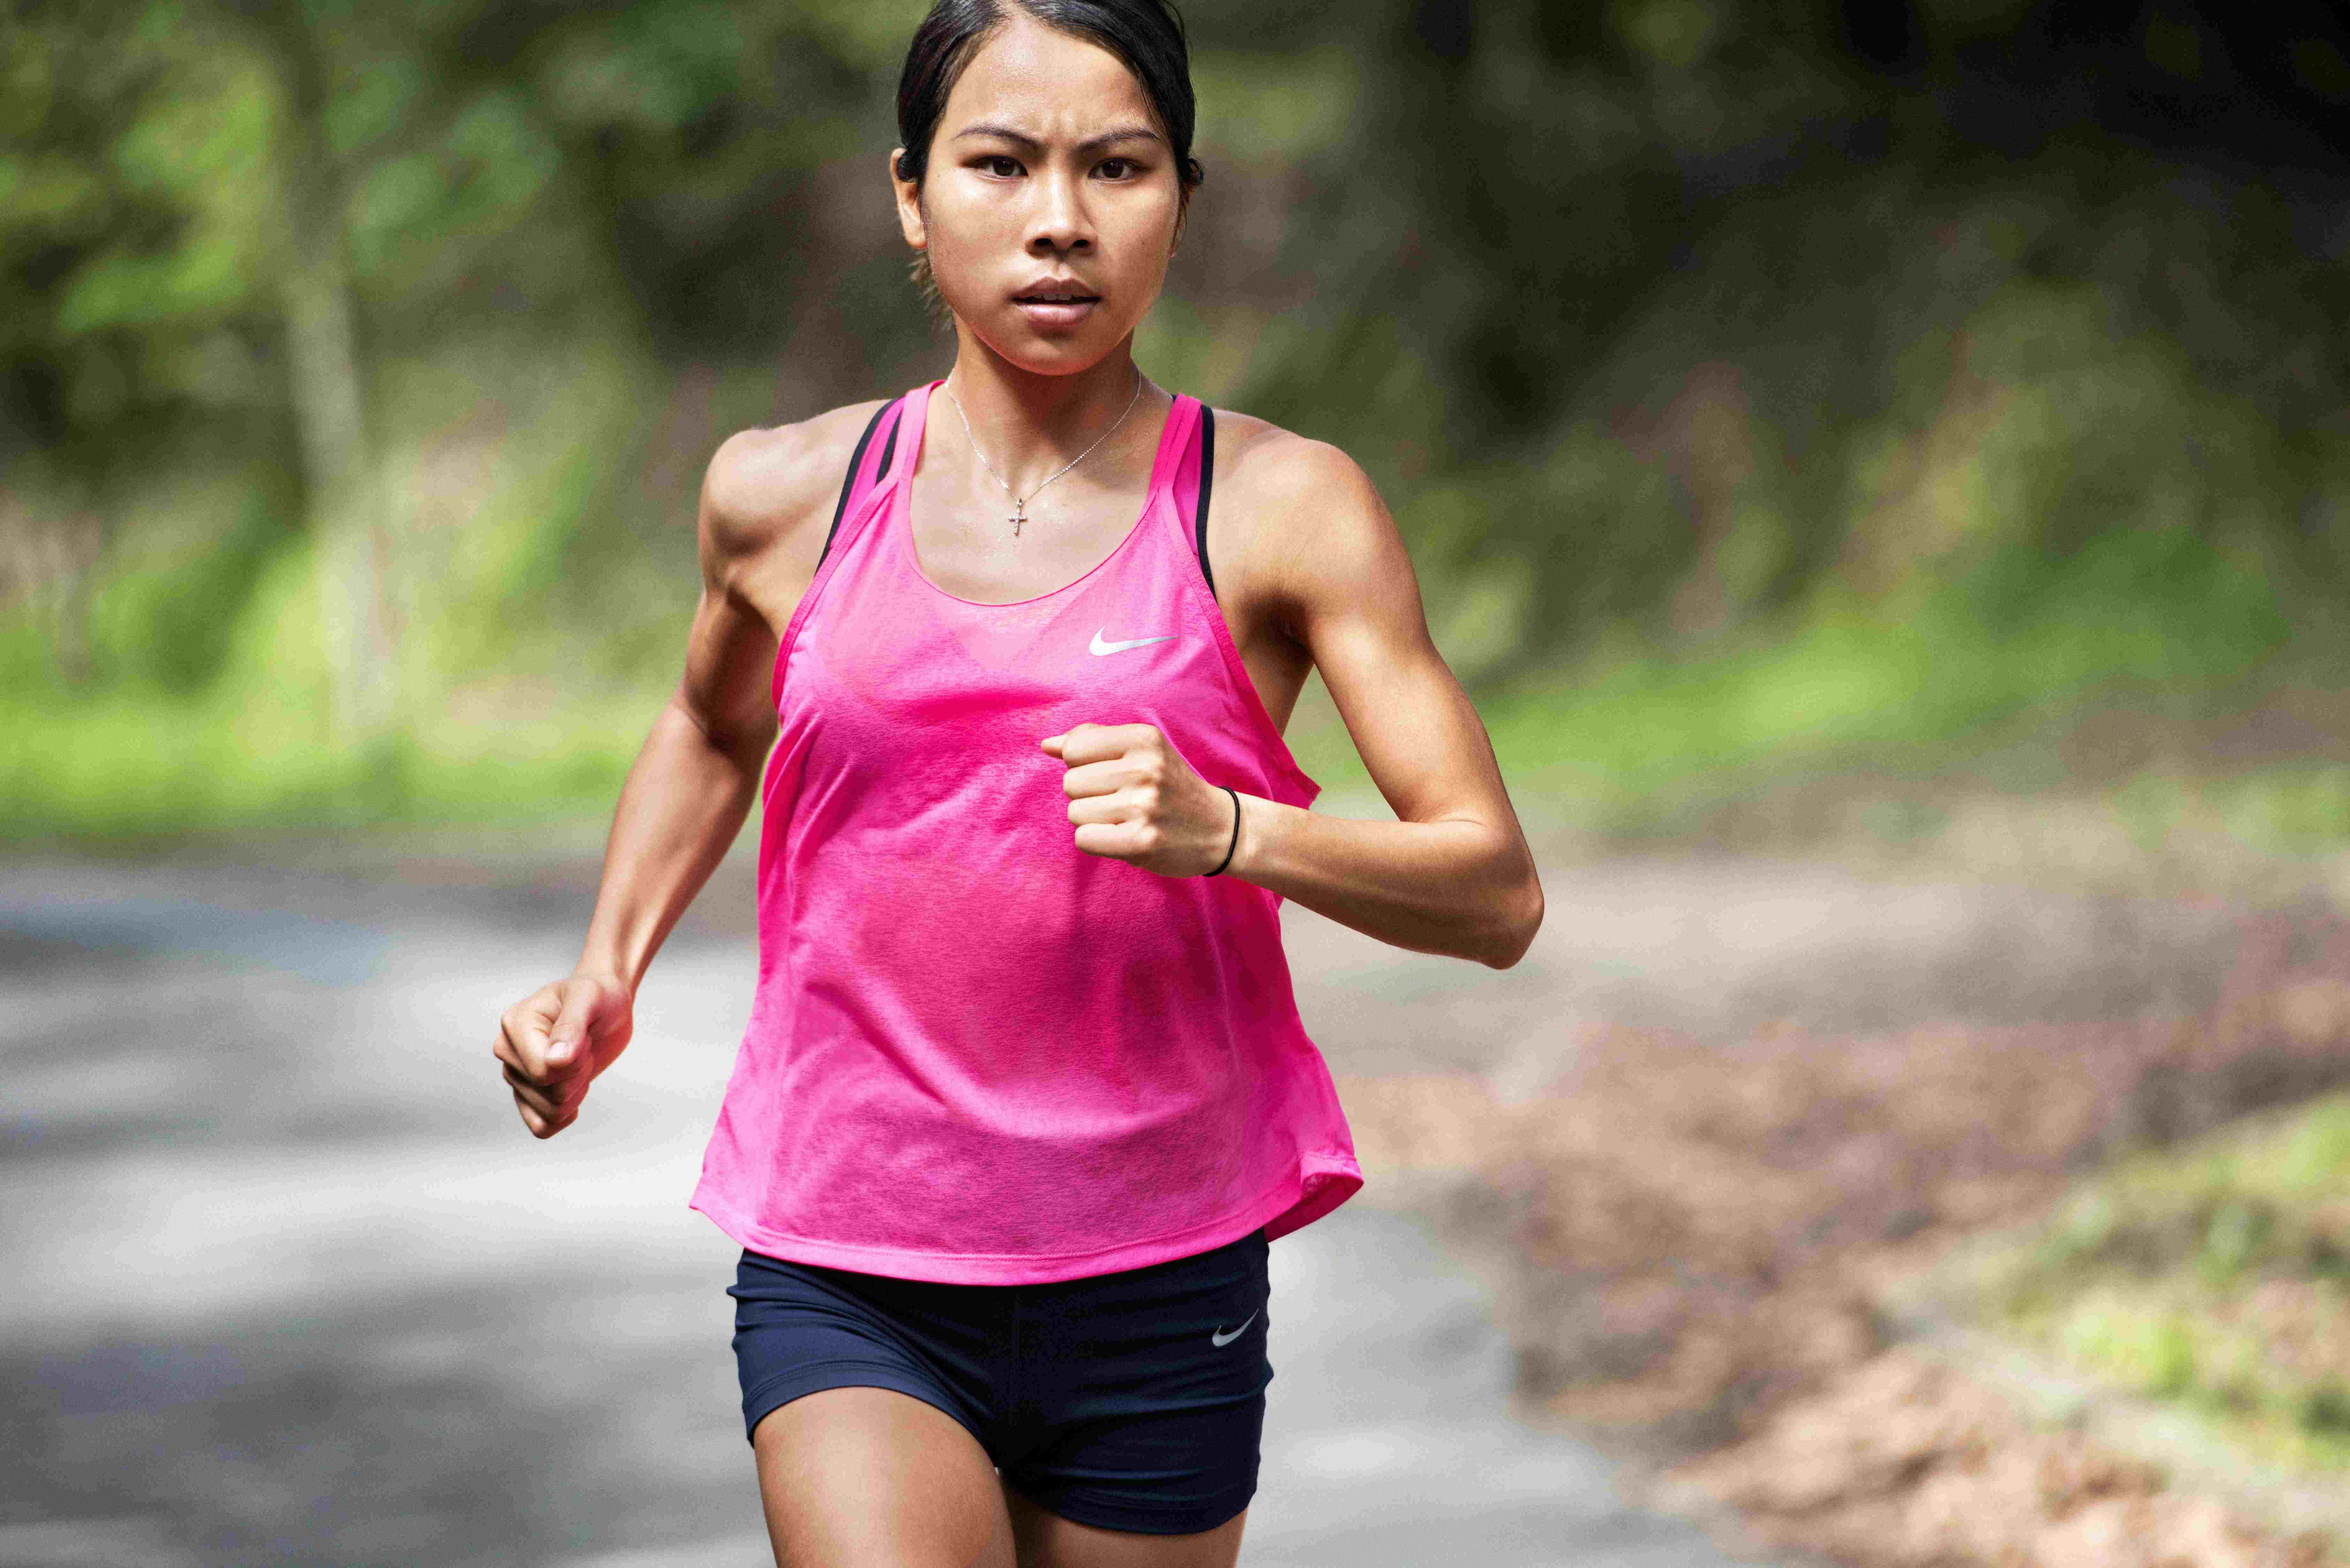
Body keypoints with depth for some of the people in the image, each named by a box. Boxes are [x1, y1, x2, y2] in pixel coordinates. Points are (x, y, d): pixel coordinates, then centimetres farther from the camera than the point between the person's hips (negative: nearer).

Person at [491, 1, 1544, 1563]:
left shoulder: (1283, 510, -5)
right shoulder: (787, 496, 2)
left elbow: (1497, 895, -9)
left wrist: (1219, 831, -26)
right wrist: (604, 979, 10)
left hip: (1157, 1296, 0)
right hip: (847, 1294, 0)